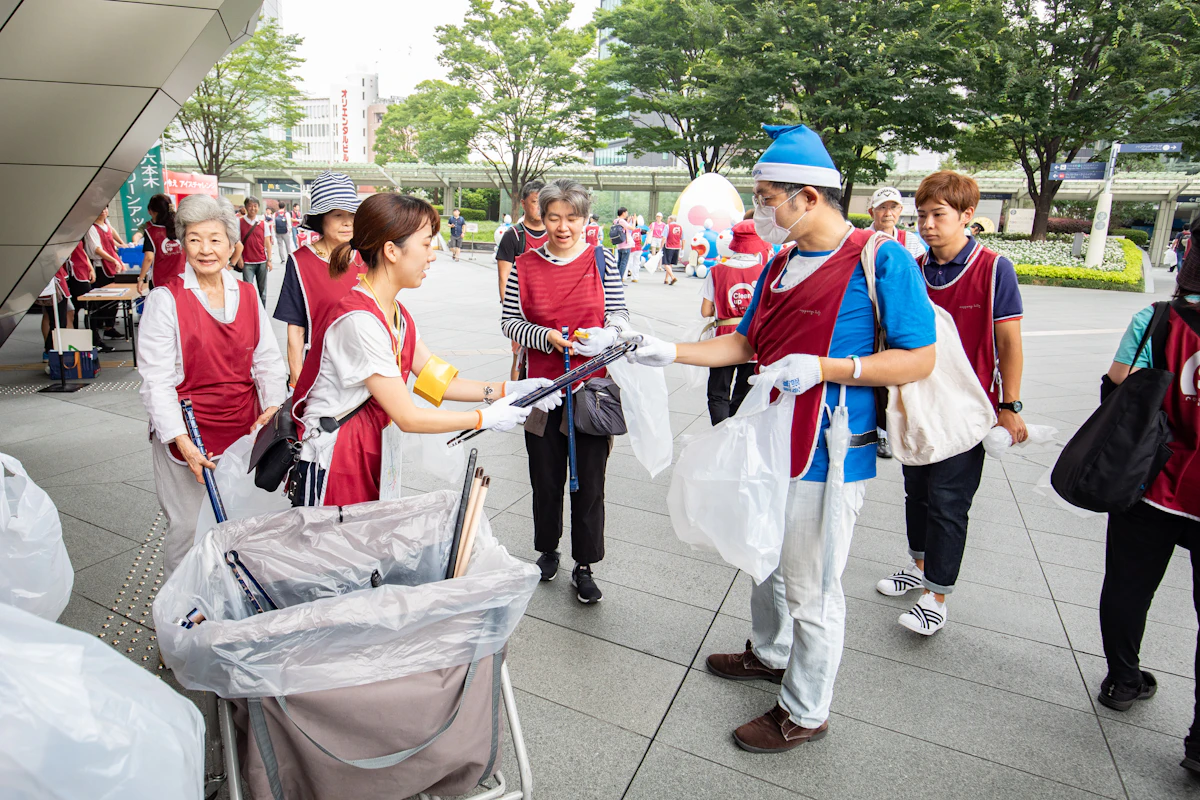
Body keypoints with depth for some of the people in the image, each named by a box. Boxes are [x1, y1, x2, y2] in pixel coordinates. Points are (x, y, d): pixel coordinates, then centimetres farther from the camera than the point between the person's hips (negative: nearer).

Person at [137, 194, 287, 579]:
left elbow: (268, 359, 10)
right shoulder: (165, 300, -8)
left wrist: (273, 406, -5)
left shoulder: (247, 295, 6)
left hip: (243, 431, 4)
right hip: (188, 437, -4)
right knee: (187, 528, 5)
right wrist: (181, 440, -17)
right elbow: (156, 378, -10)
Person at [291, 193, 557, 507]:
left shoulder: (395, 311, 6)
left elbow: (437, 381, 5)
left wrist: (507, 389, -5)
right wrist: (486, 418, -13)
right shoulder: (358, 320, -24)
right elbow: (407, 417, -21)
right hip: (333, 467, -8)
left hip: (370, 455, 8)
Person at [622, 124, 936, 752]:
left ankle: (804, 712, 29)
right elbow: (745, 343, 14)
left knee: (810, 588, 6)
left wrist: (822, 367, -24)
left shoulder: (881, 259, -14)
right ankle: (769, 654, 51)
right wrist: (667, 353, 5)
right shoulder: (780, 265, 10)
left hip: (828, 454, -8)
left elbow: (919, 359, -14)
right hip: (769, 441, 8)